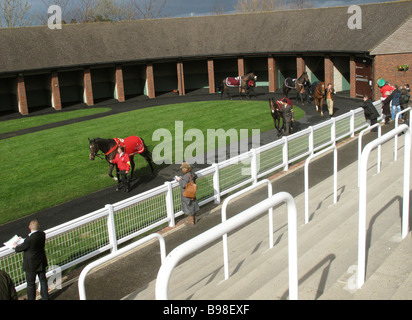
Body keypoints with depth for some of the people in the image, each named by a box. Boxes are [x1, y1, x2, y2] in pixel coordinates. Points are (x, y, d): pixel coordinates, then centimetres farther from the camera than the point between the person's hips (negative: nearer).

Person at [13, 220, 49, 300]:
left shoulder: (30, 239, -31)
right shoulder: (42, 234, -11)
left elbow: (21, 248, -15)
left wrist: (16, 246, 8)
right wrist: (23, 240, 15)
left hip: (31, 265, -6)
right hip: (41, 262, 7)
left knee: (31, 284, 13)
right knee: (43, 280, 22)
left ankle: (31, 298, 28)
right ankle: (45, 297, 35)